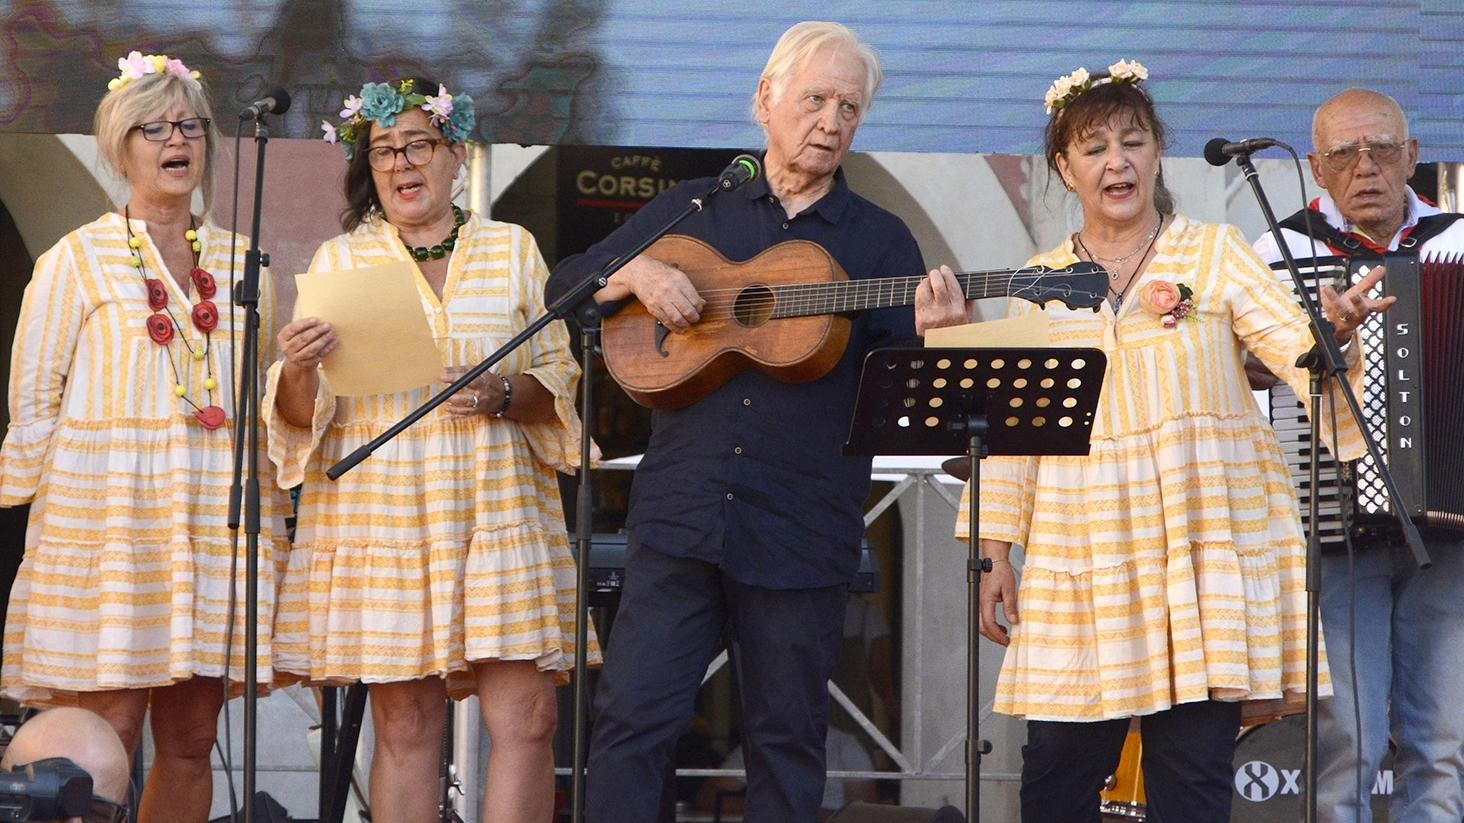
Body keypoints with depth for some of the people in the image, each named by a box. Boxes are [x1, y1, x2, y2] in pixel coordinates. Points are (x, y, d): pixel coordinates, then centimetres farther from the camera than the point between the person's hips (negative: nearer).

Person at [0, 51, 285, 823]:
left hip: (216, 522, 4)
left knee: (190, 742, 3)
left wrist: (270, 528, 14)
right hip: (108, 515, -4)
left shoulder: (240, 263, 15)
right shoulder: (77, 260, 3)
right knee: (106, 736, -10)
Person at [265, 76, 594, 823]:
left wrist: (505, 395, -11)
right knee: (405, 726, -2)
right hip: (382, 513, -1)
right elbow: (301, 418, 5)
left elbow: (560, 383, 10)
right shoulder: (339, 261, 10)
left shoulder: (513, 249, 12)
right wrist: (299, 370, -18)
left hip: (498, 510, 1)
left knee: (527, 718, -8)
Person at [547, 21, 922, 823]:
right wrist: (635, 272, -6)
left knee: (787, 735, 5)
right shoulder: (690, 208, 12)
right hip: (678, 511, 1)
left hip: (802, 533, 0)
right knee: (632, 714, -4)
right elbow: (563, 287, 14)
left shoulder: (880, 239, 8)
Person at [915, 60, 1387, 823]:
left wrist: (1333, 331, -29)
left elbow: (1296, 348, -6)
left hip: (1204, 553, -2)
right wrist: (994, 553, 6)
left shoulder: (1215, 253, 4)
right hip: (1082, 565, 2)